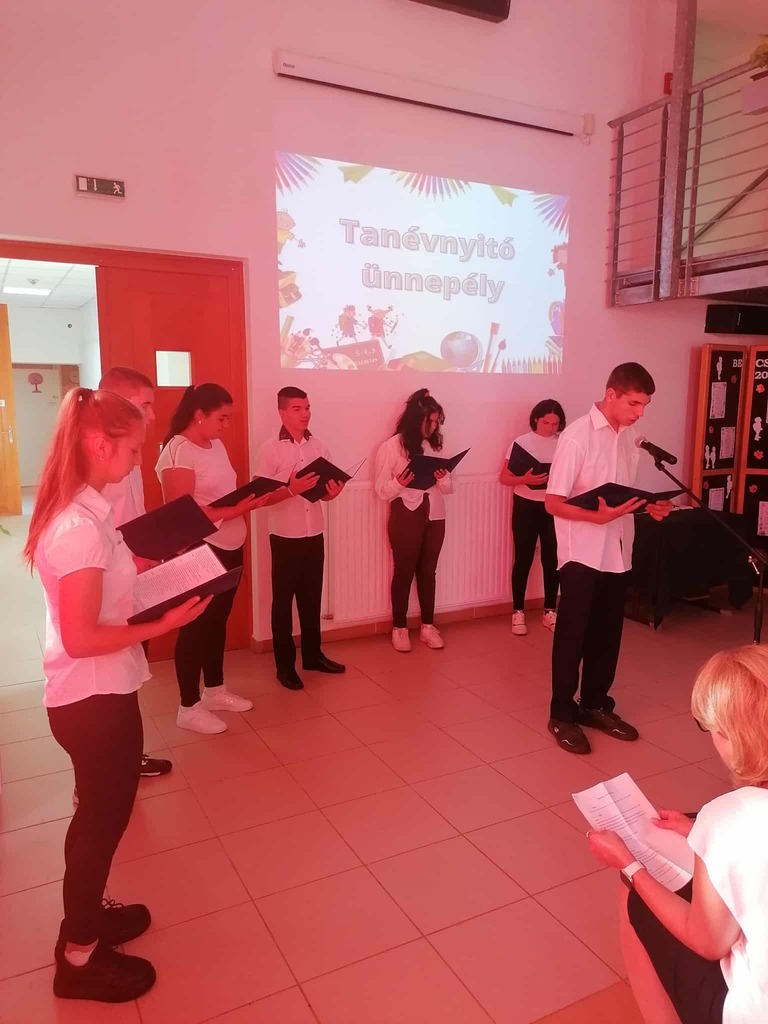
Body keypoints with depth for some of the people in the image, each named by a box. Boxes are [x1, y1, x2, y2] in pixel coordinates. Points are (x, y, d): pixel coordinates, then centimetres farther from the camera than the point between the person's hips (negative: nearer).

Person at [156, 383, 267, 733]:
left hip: (230, 547, 8)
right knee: (196, 626, 3)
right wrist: (231, 512, -25)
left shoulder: (216, 445, 10)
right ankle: (189, 708, 17)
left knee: (218, 620, 18)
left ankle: (215, 691, 34)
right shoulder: (178, 451, -16)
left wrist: (248, 500, -1)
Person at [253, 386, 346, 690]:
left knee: (312, 598, 15)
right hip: (285, 538, -4)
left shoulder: (319, 446, 6)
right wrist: (291, 490, -27)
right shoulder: (270, 450, -9)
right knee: (283, 601, 6)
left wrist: (333, 492, -13)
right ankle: (285, 665, 17)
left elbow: (325, 492, 10)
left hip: (315, 535, 5)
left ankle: (313, 655, 29)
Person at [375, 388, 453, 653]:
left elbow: (449, 487, 9)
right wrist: (399, 484, -28)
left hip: (435, 516, 4)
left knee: (428, 571, 12)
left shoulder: (435, 445, 7)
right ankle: (399, 628, 19)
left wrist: (443, 478, -14)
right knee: (404, 572, 6)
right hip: (406, 516, -4)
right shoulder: (391, 446, -7)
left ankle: (427, 626, 23)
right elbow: (382, 490, -8)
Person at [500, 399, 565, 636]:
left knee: (552, 559, 6)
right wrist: (525, 479, -23)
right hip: (526, 506, -2)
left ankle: (550, 612, 21)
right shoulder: (521, 442, -5)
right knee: (523, 559, 4)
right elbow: (504, 478, -5)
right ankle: (518, 612, 14)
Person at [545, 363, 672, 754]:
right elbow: (553, 502, -15)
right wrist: (599, 516, -28)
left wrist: (650, 507, -2)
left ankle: (595, 705, 31)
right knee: (572, 636, 4)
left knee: (606, 634, 15)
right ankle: (562, 715, 17)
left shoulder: (629, 438, 9)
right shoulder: (577, 435, -13)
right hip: (582, 554, -7)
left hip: (618, 553, 7)